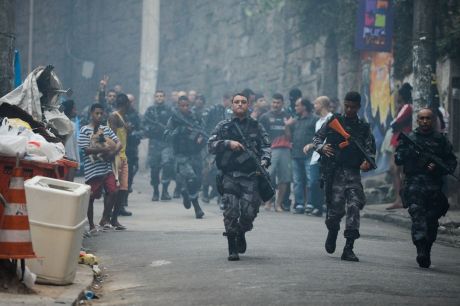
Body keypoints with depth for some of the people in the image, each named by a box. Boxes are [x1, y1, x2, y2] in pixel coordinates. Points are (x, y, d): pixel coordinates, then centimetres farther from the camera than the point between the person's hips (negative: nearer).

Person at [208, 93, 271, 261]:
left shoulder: (256, 127, 14)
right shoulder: (224, 126, 11)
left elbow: (266, 146, 7)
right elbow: (211, 145, 3)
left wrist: (264, 160, -12)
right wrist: (228, 143, -12)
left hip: (251, 176, 1)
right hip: (230, 176, 0)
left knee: (249, 211, -9)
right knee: (231, 212, -9)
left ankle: (241, 233, 24)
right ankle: (232, 249, -1)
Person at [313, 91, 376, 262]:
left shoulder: (364, 128, 13)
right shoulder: (334, 121, 10)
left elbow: (370, 148, 6)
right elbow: (317, 137, 9)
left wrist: (368, 161, -16)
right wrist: (321, 147, -14)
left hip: (353, 172, 1)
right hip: (334, 171, -1)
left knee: (354, 207, -11)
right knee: (336, 208, -6)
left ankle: (348, 249, -10)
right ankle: (332, 232, 28)